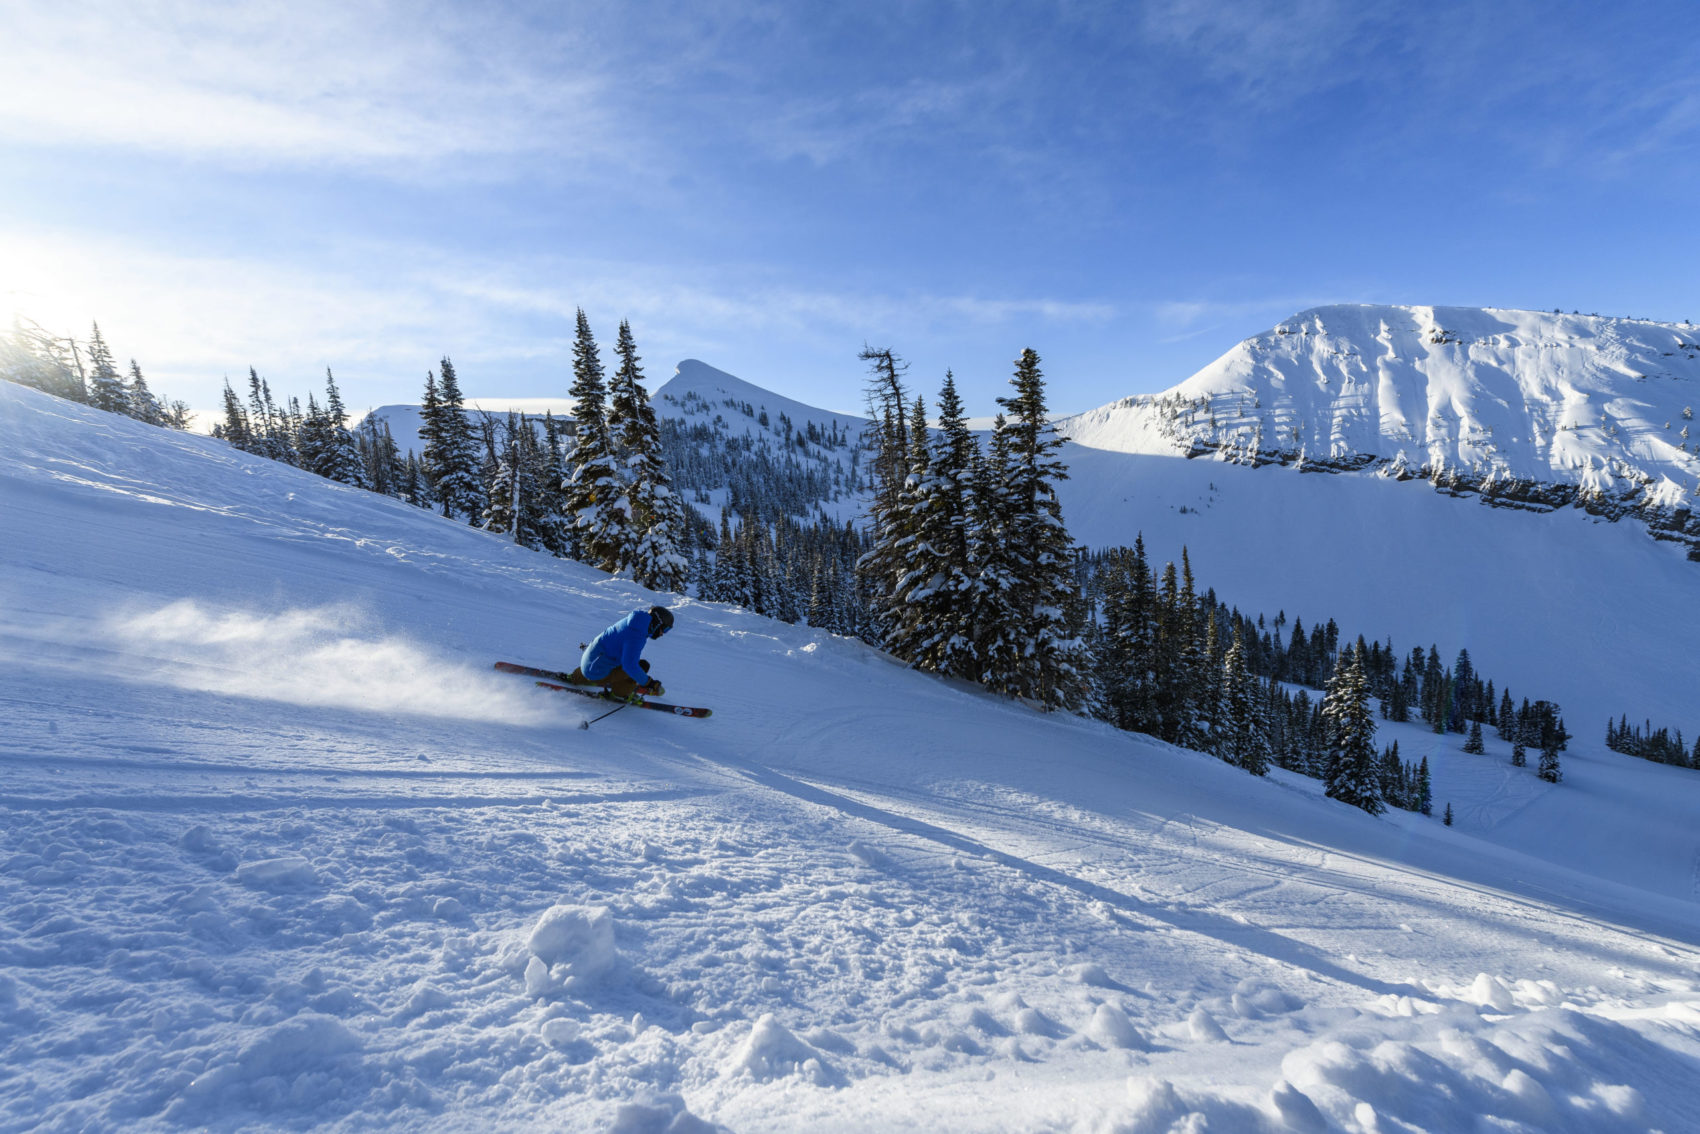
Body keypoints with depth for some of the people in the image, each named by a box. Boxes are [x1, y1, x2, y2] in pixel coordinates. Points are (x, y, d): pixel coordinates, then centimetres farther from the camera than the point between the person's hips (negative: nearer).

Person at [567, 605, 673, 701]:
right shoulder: (636, 636, -25)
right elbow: (630, 665, -32)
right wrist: (647, 682, -21)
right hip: (598, 673, -9)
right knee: (643, 666, -16)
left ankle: (575, 678, 48)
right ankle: (619, 693, 1)